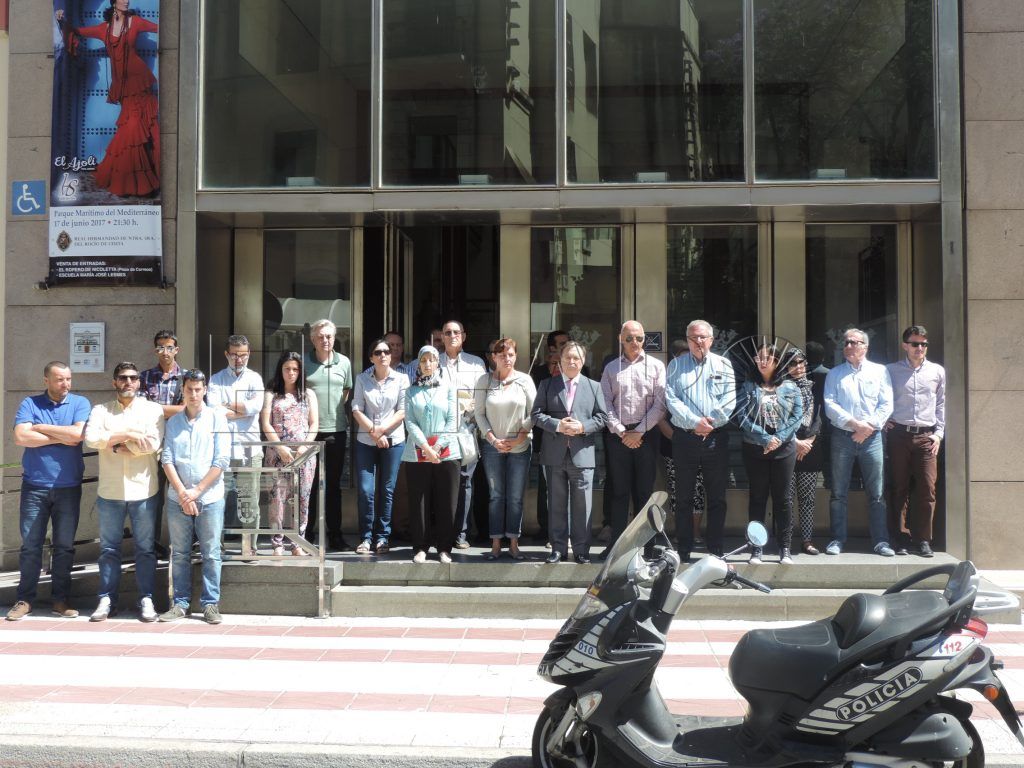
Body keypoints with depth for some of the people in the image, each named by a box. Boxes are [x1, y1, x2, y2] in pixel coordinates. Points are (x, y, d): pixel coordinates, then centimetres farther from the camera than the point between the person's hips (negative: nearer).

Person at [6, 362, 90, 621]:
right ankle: (25, 599, 11)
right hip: (34, 486, 0)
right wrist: (60, 437, -12)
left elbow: (77, 434, -15)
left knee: (64, 546, 6)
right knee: (30, 545, 3)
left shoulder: (80, 403, 2)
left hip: (68, 487, 0)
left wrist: (40, 427, -8)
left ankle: (60, 598, 15)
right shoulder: (30, 404, 2)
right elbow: (21, 437, -13)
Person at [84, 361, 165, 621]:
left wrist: (115, 443, -7)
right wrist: (128, 436, -14)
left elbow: (153, 444, -13)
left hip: (143, 491, -2)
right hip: (109, 492, 2)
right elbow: (91, 438, -11)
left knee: (145, 548, 4)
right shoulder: (101, 411, 7)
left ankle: (146, 599, 11)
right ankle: (107, 600, 15)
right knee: (109, 548, 8)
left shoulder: (152, 410, 2)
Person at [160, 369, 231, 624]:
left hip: (210, 498, -3)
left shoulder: (216, 417, 1)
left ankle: (210, 604, 8)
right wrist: (182, 493, -10)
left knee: (211, 554, 1)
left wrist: (196, 491, -9)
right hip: (177, 498, 3)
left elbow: (222, 460, -5)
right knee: (179, 553, 7)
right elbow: (167, 459, 2)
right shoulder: (173, 422, 10)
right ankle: (180, 603, 15)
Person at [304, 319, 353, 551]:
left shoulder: (344, 362, 6)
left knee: (333, 484, 8)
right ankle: (307, 533, 12)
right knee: (310, 484, 4)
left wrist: (336, 410, 6)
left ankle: (335, 534, 14)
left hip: (336, 430, 2)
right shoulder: (304, 362, 1)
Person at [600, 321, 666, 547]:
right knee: (619, 491, 3)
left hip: (646, 434, -1)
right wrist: (620, 432, -7)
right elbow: (605, 403, 4)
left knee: (645, 490, 1)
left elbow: (660, 403, -2)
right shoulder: (611, 368, 11)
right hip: (618, 436, 1)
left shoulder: (656, 366, 6)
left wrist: (639, 432, -8)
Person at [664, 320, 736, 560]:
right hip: (684, 438, 0)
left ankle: (715, 552, 10)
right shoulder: (676, 365, 7)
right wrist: (695, 422, -14)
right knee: (683, 498, 3)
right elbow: (671, 399, -4)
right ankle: (683, 552, 9)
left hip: (716, 438, 1)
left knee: (717, 497, 3)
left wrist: (710, 423, -12)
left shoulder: (723, 365, 9)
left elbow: (730, 399, -1)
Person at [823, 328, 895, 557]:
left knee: (876, 493, 0)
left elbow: (886, 405, 3)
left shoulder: (880, 371, 10)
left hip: (871, 437, 0)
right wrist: (854, 424, -12)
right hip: (842, 437, 1)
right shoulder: (834, 374, 11)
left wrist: (868, 426, -10)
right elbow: (830, 405, -1)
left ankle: (881, 541, 3)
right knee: (839, 493, 1)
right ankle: (838, 540, 6)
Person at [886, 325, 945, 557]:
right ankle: (902, 538, 6)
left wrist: (939, 433, 8)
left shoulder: (937, 371, 13)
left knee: (927, 488, -6)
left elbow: (941, 404, 16)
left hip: (926, 436, 1)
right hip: (899, 434, -1)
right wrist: (885, 423, 1)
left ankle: (923, 539, 2)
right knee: (900, 489, 1)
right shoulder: (892, 370, 8)